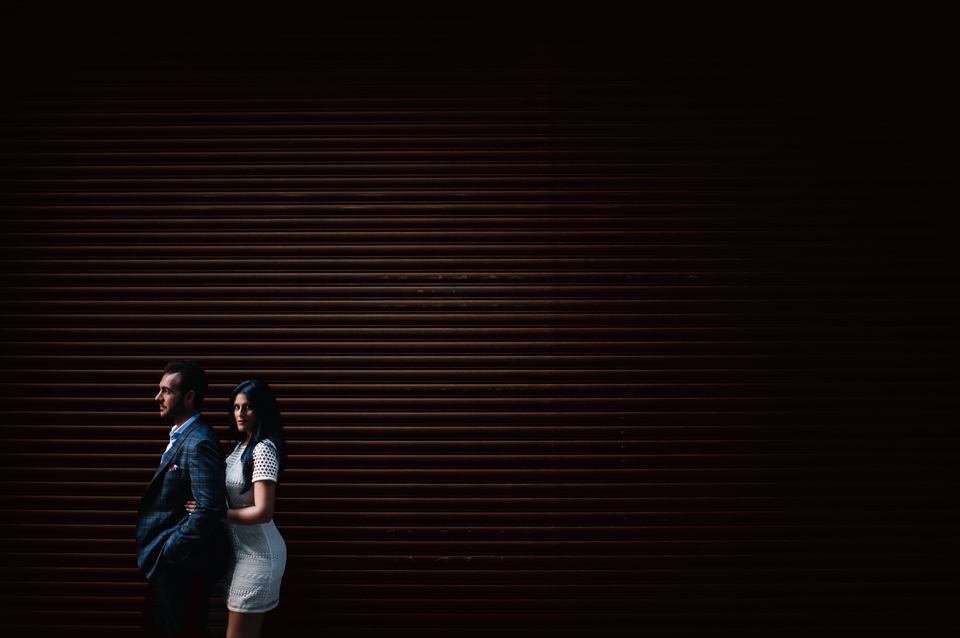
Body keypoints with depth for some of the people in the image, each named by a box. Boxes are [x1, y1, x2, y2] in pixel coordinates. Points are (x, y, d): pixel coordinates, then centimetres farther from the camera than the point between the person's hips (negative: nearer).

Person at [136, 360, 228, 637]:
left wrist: (170, 550, -19)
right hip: (167, 561, 9)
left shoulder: (199, 443, -23)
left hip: (184, 562, -9)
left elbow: (209, 509, -30)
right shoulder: (181, 435, 9)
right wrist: (161, 551, 9)